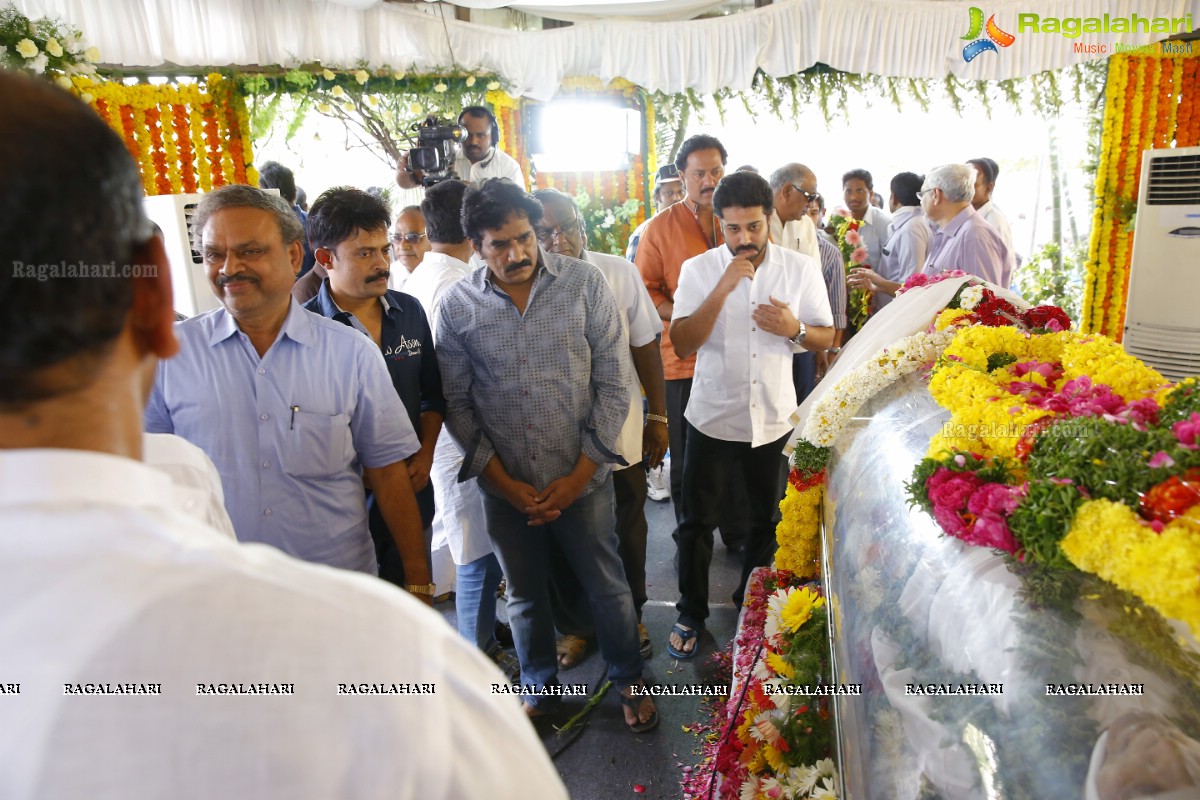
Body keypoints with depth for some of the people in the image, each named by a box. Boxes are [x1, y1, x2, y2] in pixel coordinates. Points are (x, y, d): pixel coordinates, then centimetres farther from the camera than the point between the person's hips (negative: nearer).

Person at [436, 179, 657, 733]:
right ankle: (540, 689, 44)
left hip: (582, 478, -1)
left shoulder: (584, 283, -8)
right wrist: (505, 483, -8)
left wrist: (578, 476, -9)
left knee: (607, 588, 14)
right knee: (525, 595, 19)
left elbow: (613, 385, -7)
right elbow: (456, 404, -2)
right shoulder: (457, 306, -6)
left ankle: (628, 680, 42)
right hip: (506, 485, 1)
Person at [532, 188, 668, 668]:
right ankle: (576, 625, 41)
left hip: (620, 431, 2)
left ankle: (631, 615, 46)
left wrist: (657, 417, 4)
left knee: (628, 531, 20)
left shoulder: (619, 273, -7)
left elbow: (645, 347, 1)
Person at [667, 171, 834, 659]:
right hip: (713, 417, -1)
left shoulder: (801, 269, -4)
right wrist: (723, 288, -26)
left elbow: (826, 338, 3)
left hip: (774, 418, 2)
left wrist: (794, 328, -19)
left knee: (766, 520, 17)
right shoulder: (698, 269, -8)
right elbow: (682, 344, -17)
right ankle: (691, 613, 28)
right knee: (697, 521, 8)